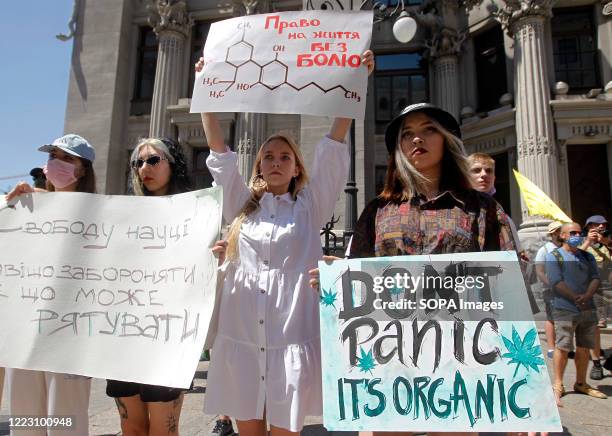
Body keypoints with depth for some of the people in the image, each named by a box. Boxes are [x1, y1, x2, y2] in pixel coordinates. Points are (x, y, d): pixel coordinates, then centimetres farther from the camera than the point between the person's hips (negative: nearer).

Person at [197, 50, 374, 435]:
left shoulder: (309, 206, 8)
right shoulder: (241, 205, 13)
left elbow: (333, 147, 1)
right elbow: (219, 150, 10)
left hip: (292, 342, -2)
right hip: (241, 339, 2)